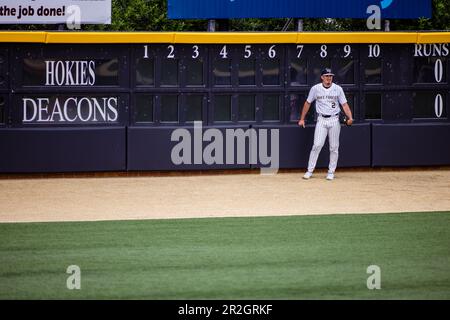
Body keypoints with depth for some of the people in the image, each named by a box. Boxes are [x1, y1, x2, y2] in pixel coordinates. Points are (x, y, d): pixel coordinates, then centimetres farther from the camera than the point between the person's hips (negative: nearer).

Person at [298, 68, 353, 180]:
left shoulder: (338, 89, 0)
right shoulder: (315, 89, 0)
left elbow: (344, 104, -1)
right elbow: (308, 103, 10)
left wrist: (350, 117, -17)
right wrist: (302, 119, 10)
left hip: (334, 120, 1)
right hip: (321, 120, -1)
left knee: (334, 147, 3)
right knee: (317, 145, -10)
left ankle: (331, 172, 12)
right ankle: (309, 171, -4)